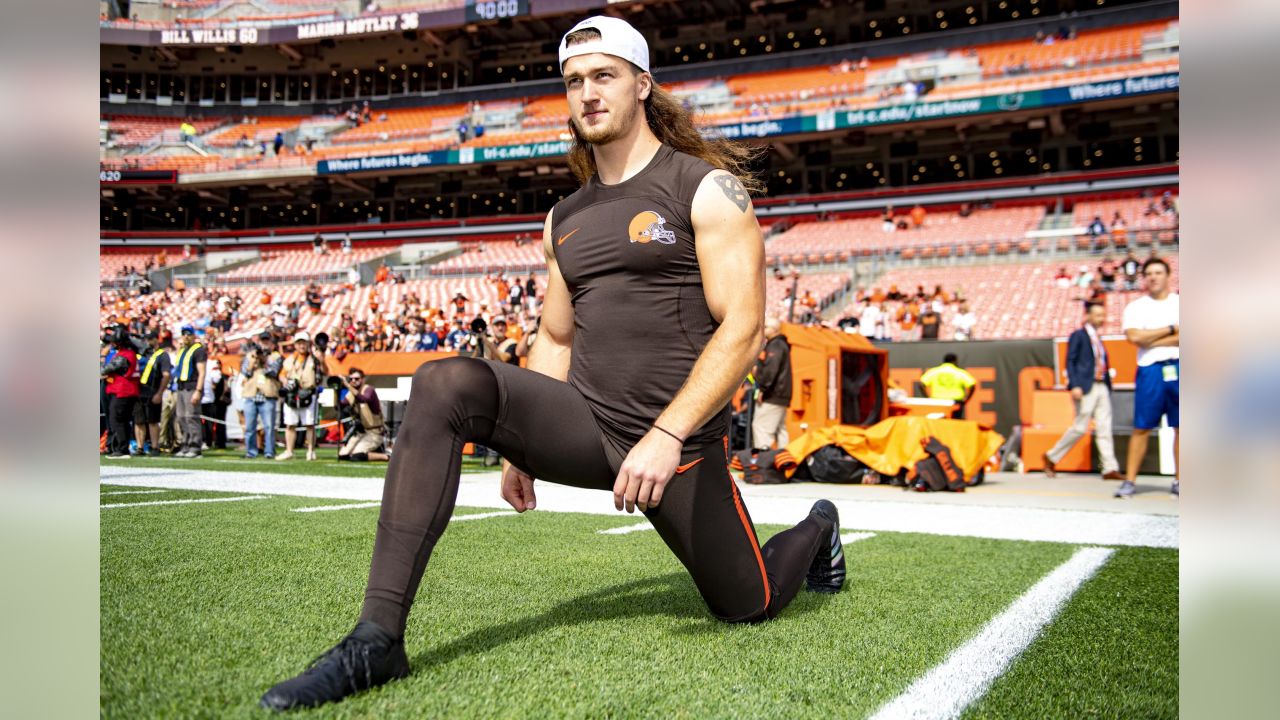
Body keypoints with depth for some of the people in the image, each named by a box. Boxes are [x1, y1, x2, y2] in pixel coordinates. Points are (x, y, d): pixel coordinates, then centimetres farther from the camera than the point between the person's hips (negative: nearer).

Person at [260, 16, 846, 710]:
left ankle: (816, 528, 47)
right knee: (444, 386, -22)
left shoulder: (707, 188, -6)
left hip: (678, 440, -4)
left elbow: (743, 329, -14)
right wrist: (521, 445, 13)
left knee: (748, 605, 9)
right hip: (583, 424, 4)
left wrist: (667, 436, -23)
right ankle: (377, 639, -22)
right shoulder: (564, 219, 12)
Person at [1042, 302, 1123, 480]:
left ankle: (1110, 469, 0)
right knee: (1080, 427, -5)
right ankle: (1051, 457, 10)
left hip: (1102, 387, 7)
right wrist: (1074, 386, -18)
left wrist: (1107, 384, 10)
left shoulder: (1098, 339, 18)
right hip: (1086, 387, -7)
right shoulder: (1078, 335, -2)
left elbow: (1103, 364, 19)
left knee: (1104, 428, 2)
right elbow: (1070, 362, -8)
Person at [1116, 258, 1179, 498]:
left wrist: (1151, 341, -8)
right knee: (1141, 427, -2)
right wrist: (1170, 329, -3)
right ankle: (1130, 481, -1)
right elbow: (1135, 337, -9)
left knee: (1180, 427, 4)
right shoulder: (1135, 307, 8)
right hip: (1151, 370, -1)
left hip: (1179, 369, 1)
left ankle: (1179, 480, 14)